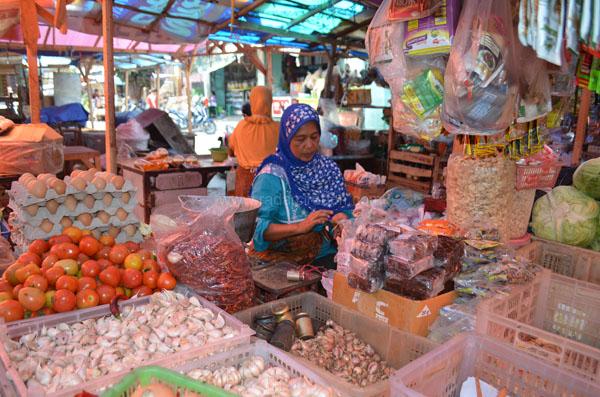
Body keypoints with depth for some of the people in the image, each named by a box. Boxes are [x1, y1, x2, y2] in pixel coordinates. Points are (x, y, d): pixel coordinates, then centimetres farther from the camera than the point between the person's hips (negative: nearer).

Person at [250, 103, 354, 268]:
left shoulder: (329, 167, 9)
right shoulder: (272, 175, -10)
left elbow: (346, 207, 11)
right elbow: (258, 227, -16)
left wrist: (343, 217, -11)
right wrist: (300, 227, -27)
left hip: (328, 254, 6)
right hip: (285, 260, -6)